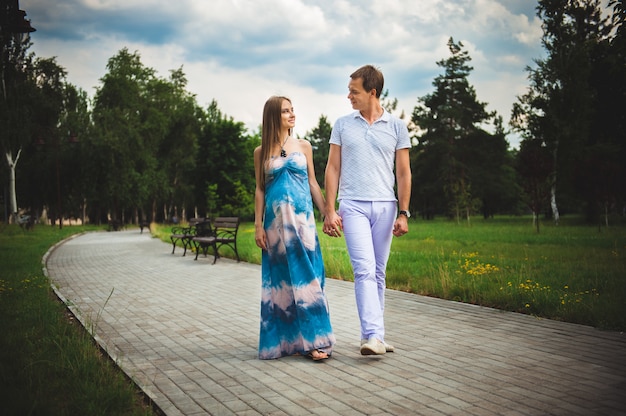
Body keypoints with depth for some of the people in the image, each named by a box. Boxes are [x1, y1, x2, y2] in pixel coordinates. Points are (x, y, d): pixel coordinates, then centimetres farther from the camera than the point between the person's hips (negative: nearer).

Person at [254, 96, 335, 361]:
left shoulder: (304, 146, 9)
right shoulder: (262, 152, 7)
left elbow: (313, 183, 10)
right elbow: (260, 189, 7)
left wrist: (327, 213, 4)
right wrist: (258, 225, 1)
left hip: (302, 219, 0)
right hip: (276, 221, 0)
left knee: (306, 276, -4)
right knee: (280, 280, 3)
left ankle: (313, 340, 0)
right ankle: (284, 339, 13)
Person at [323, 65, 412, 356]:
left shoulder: (396, 126, 7)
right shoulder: (342, 125, 9)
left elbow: (403, 172, 7)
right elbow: (333, 168, 8)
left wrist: (403, 213, 1)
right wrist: (330, 210, 1)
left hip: (385, 206, 2)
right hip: (353, 206, -1)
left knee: (378, 273, 6)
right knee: (365, 269, -14)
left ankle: (370, 334, 15)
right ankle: (374, 336, -20)